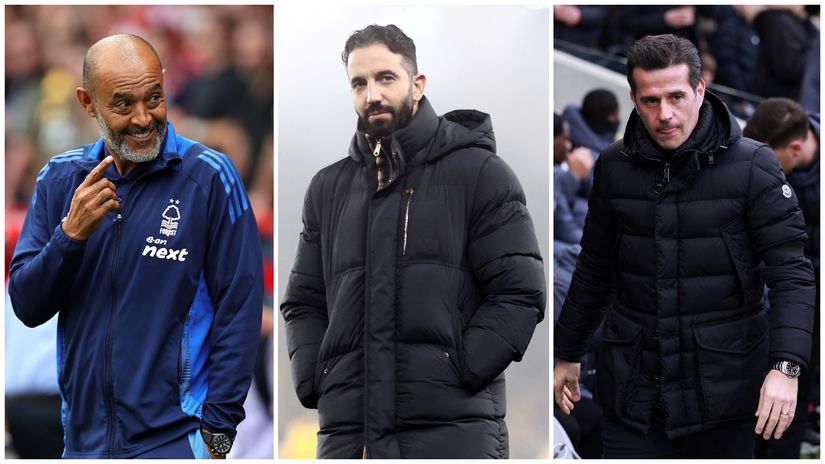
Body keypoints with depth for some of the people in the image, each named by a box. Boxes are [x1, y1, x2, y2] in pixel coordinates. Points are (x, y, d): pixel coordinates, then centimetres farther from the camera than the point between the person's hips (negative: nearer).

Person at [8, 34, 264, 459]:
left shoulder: (208, 177, -8)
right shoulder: (59, 179, 3)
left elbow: (239, 308, -7)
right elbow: (27, 307, 1)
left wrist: (217, 432, -10)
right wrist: (71, 234, -16)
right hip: (83, 437, 4)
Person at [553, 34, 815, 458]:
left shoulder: (753, 166, -7)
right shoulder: (614, 168, 4)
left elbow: (791, 274, -11)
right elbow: (594, 271, 17)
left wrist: (785, 367, -23)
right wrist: (567, 354, 22)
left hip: (722, 388, -2)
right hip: (633, 387, 3)